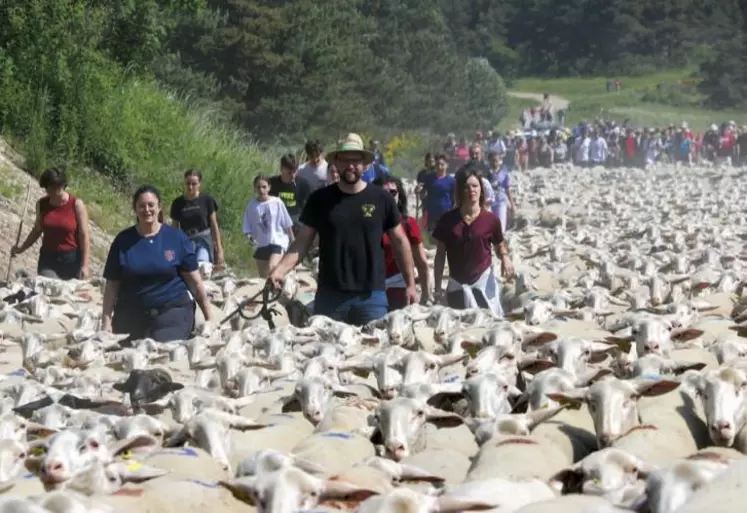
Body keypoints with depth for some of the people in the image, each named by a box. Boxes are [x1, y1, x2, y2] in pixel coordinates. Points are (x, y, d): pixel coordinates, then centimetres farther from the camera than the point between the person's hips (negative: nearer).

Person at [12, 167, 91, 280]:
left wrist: (85, 265, -12)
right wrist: (21, 248, 11)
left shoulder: (76, 204, -7)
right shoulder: (42, 204, 3)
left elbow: (84, 236, -7)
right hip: (48, 259, 2)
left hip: (72, 259, -2)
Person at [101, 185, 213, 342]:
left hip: (172, 313, -2)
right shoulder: (123, 241, 5)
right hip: (131, 317, 2)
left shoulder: (177, 238, 2)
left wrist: (209, 317, 1)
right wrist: (106, 322, -2)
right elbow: (112, 285, 6)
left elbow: (194, 282, 3)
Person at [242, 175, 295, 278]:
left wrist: (292, 241, 7)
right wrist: (250, 236, -17)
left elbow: (287, 224, 2)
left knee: (271, 268, -28)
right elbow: (247, 228, 3)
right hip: (260, 245, 4)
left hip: (277, 242, -4)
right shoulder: (251, 206, -1)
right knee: (263, 276, 11)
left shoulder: (277, 202, -6)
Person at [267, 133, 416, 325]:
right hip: (329, 295, 0)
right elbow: (303, 241, 5)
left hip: (371, 296, 0)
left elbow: (400, 242, 9)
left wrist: (410, 284, 6)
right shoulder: (320, 199, 3)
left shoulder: (381, 199, 3)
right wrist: (280, 270, -10)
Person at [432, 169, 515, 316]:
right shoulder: (448, 219, -2)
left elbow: (499, 245, 12)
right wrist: (437, 288, 3)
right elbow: (440, 255, 4)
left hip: (484, 281, -1)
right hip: (457, 284, 1)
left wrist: (505, 258, -11)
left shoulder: (490, 219, -3)